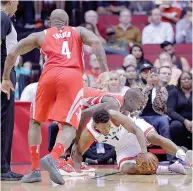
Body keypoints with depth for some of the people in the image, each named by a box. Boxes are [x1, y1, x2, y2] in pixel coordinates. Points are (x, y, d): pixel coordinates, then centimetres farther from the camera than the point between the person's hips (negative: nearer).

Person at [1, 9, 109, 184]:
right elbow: (96, 42, 4)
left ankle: (35, 169, 10)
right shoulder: (79, 31, 25)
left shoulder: (40, 36, 26)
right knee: (69, 126, -2)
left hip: (49, 75, 1)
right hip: (72, 77, -1)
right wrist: (105, 71, -3)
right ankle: (52, 157, -31)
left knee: (35, 122, 19)